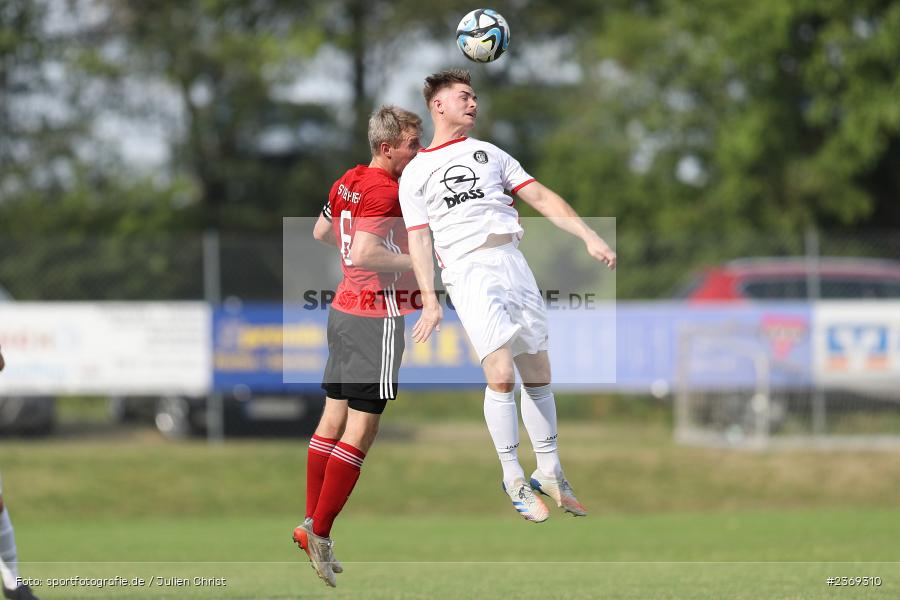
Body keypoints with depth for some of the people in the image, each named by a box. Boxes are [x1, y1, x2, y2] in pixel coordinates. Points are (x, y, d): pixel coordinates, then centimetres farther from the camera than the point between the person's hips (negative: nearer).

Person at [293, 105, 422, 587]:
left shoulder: (348, 181, 10)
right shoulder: (385, 192, -18)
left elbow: (321, 233, 25)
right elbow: (363, 255, -27)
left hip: (344, 308, 9)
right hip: (377, 316, -9)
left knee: (334, 420, 13)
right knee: (361, 431, -6)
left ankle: (311, 524, 16)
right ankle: (320, 534, -6)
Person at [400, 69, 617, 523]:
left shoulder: (490, 153, 19)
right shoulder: (416, 173, 11)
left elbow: (541, 198, 14)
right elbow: (420, 239, 5)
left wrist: (589, 236, 4)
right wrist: (430, 300, -5)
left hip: (513, 263, 4)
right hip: (468, 272, -4)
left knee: (538, 375, 3)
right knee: (502, 375, -17)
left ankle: (549, 473, 15)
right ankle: (513, 479, -7)